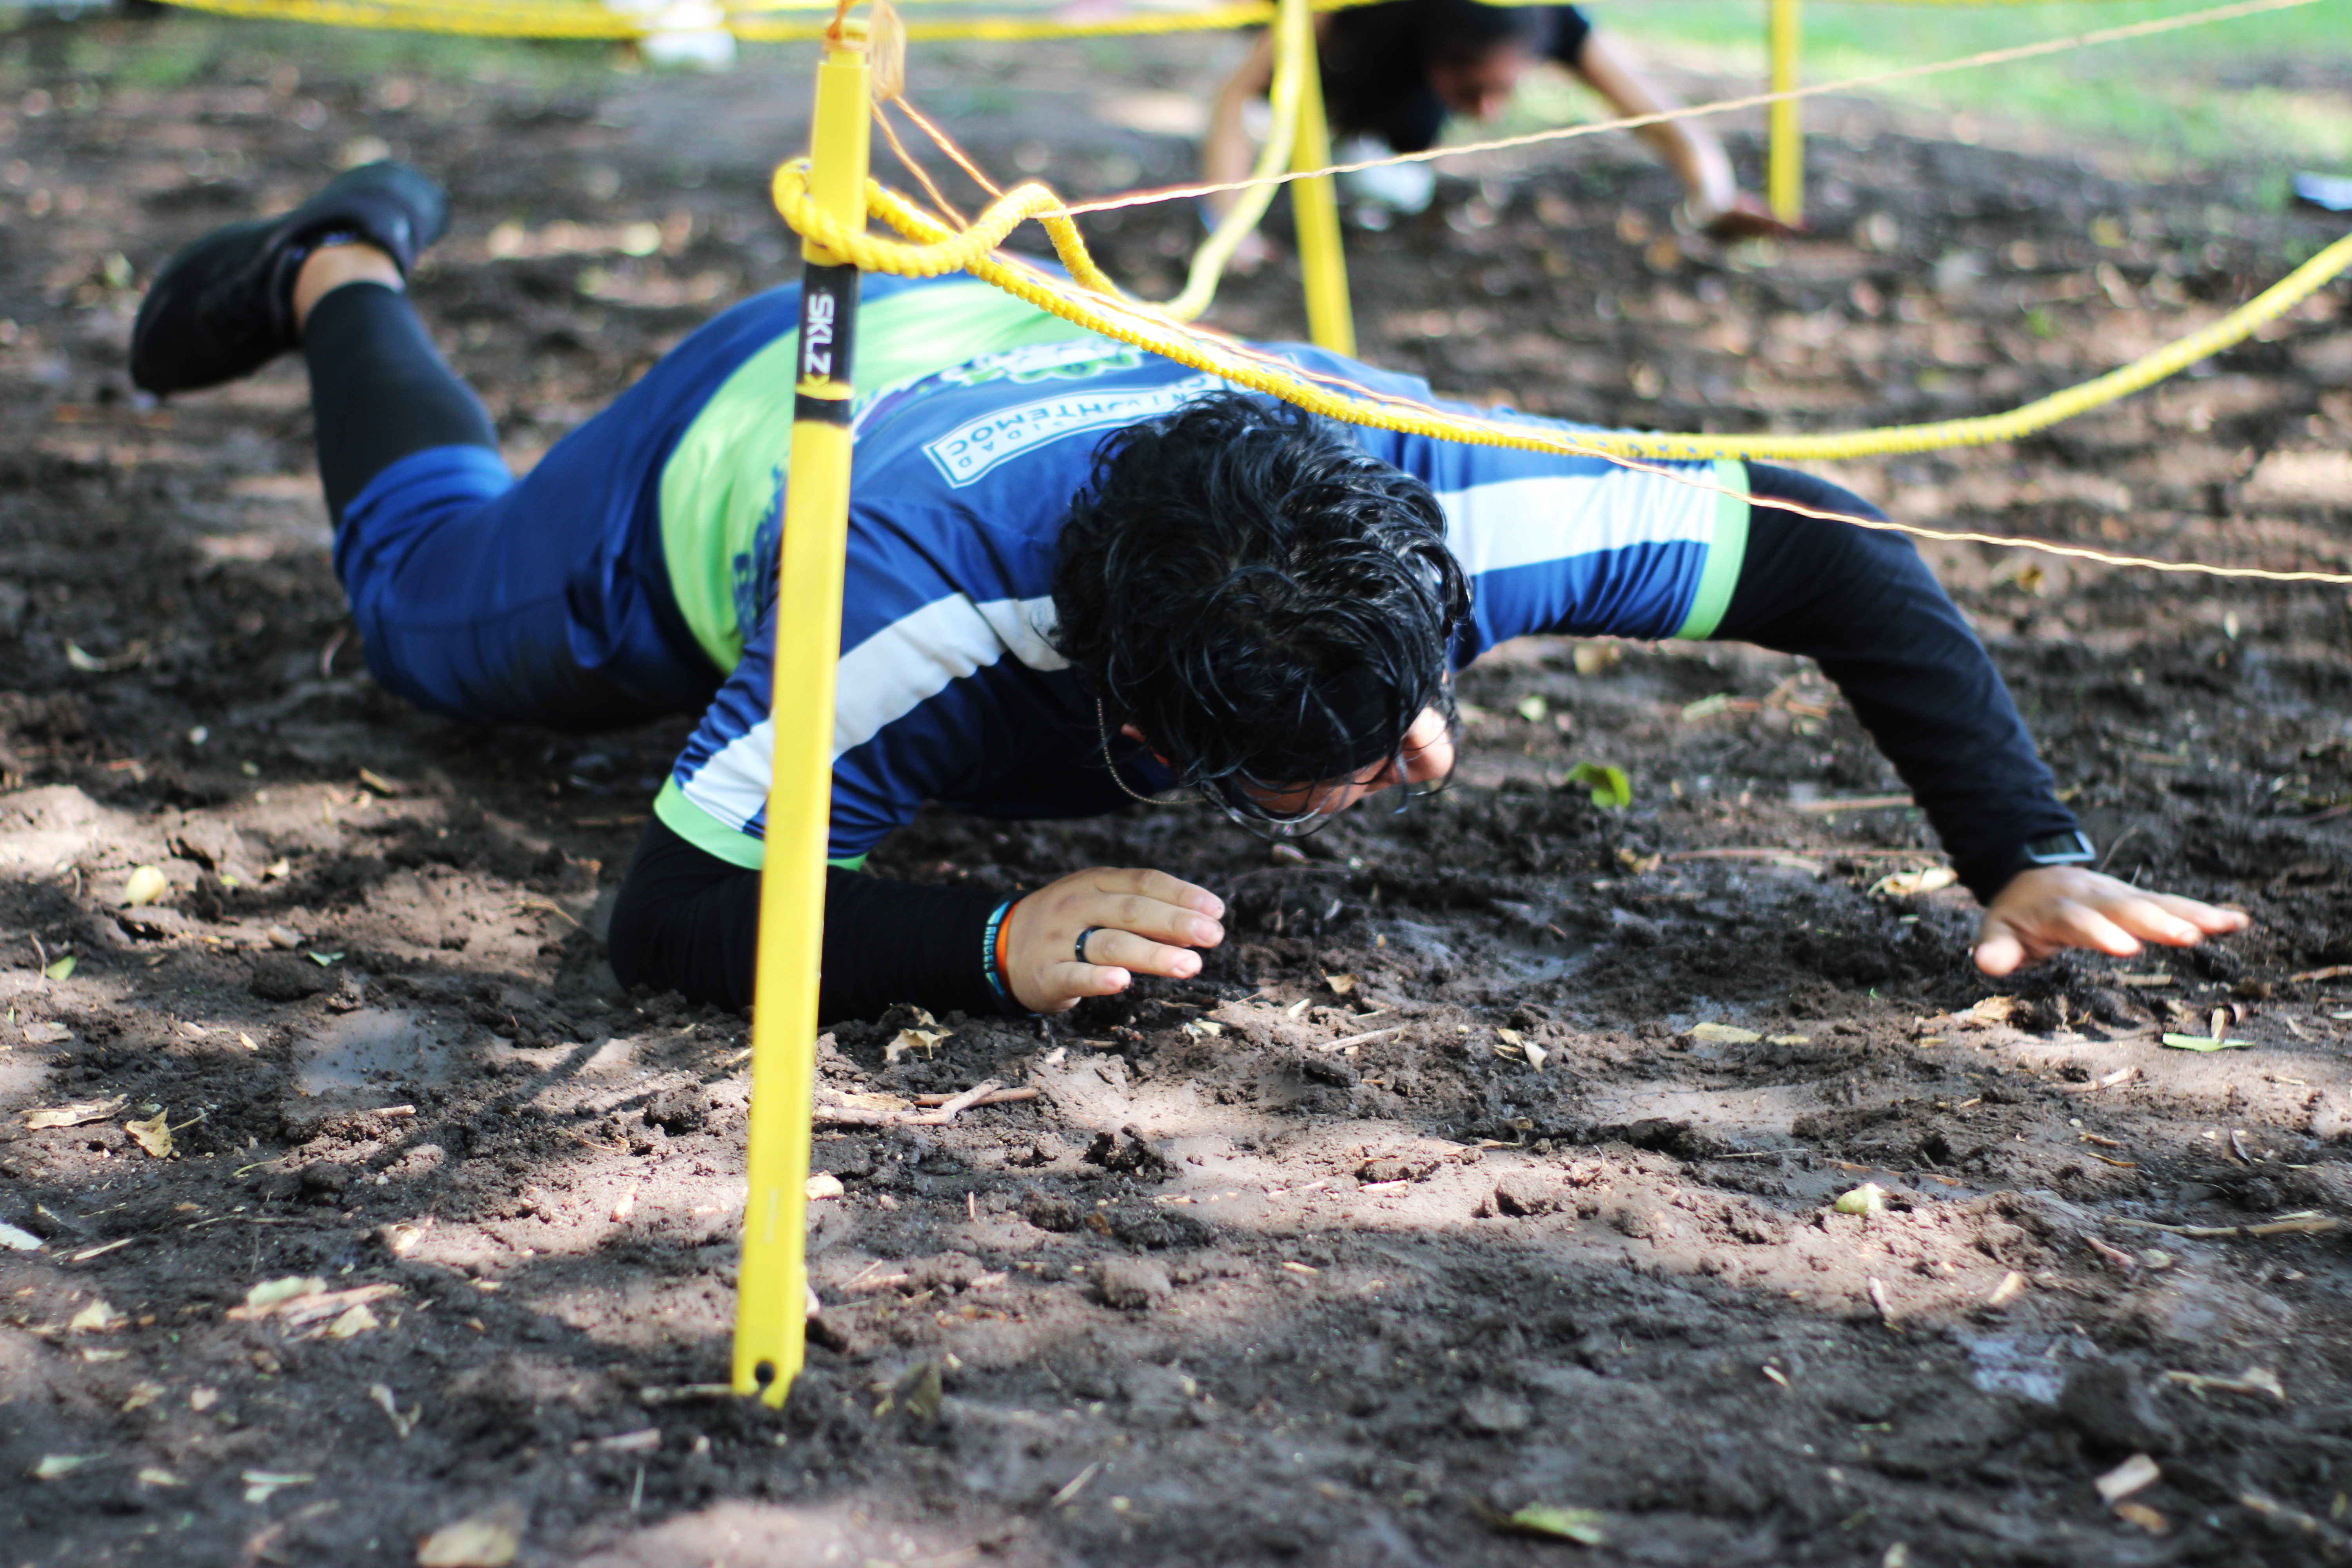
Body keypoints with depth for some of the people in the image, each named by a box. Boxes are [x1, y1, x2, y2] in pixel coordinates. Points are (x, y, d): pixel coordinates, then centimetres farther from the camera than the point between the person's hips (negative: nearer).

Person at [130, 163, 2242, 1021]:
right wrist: (1000, 941, -59)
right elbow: (670, 917, -45)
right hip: (755, 423, -3)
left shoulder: (1430, 496, -43)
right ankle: (342, 277, 50)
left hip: (1023, 346, 3)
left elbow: (1831, 550, -34)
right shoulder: (916, 606, -52)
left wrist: (2031, 860, -42)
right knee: (435, 600, 27)